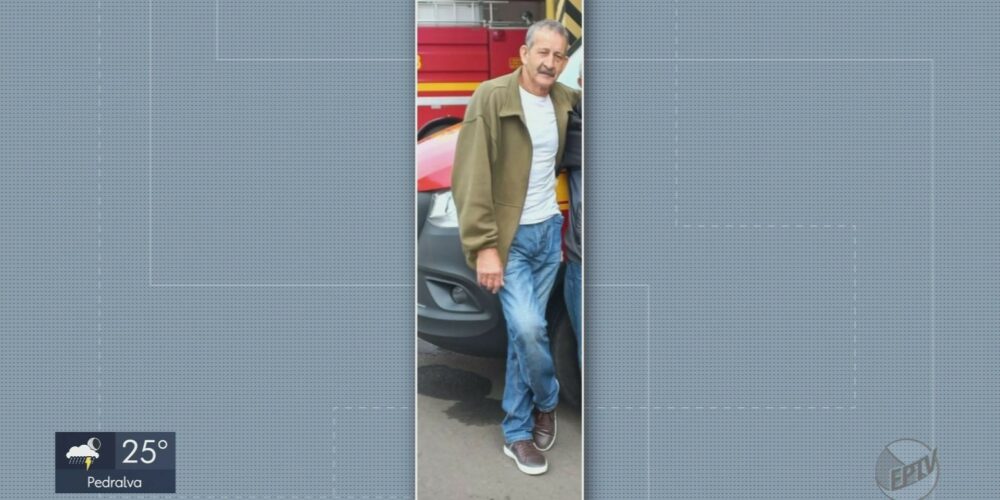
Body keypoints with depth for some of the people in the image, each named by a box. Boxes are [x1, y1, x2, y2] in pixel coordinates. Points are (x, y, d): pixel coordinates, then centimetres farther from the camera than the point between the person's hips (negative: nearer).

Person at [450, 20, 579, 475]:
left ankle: (517, 434, 21)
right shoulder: (491, 97, -13)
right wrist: (484, 246, -20)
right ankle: (547, 402, 15)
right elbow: (471, 177, -15)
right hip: (509, 235, -5)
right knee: (528, 327, -15)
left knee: (524, 331, 10)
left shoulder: (565, 99, 4)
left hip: (548, 231, 5)